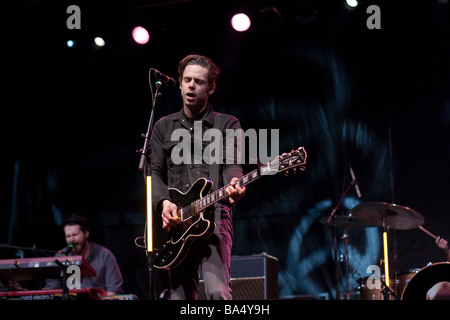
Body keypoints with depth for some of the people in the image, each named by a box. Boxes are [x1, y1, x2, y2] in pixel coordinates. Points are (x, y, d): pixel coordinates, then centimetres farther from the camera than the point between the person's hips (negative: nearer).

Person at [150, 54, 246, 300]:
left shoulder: (227, 124, 9)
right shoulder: (164, 127, 18)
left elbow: (232, 165, -3)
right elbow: (155, 171, 12)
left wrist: (233, 187, -27)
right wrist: (163, 202, -8)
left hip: (214, 215, -4)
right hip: (176, 221, 4)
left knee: (218, 292, -23)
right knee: (181, 296, 3)